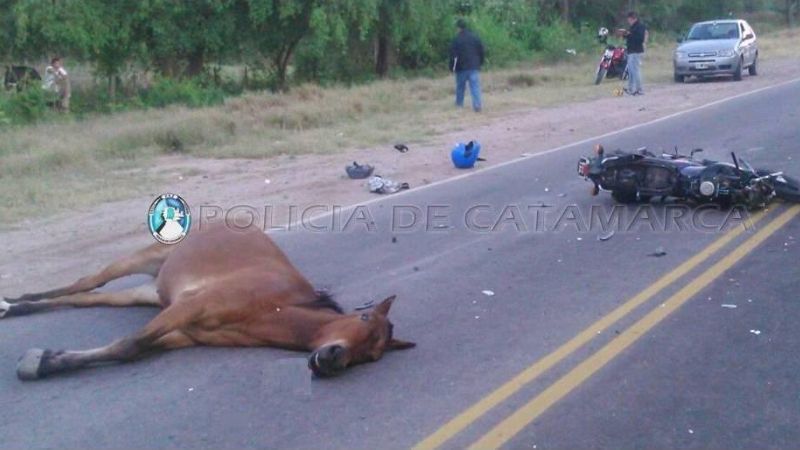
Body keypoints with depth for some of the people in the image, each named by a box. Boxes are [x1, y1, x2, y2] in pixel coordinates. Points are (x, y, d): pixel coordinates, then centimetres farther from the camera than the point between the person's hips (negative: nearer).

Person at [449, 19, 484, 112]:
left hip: (461, 67, -2)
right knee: (475, 86, -4)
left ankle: (459, 103, 28)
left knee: (460, 85, 15)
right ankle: (477, 105, -15)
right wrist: (480, 63, 18)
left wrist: (452, 67, -2)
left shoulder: (457, 40, -8)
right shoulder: (475, 37, 6)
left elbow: (453, 55, -9)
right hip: (474, 66, 2)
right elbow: (481, 51, 10)